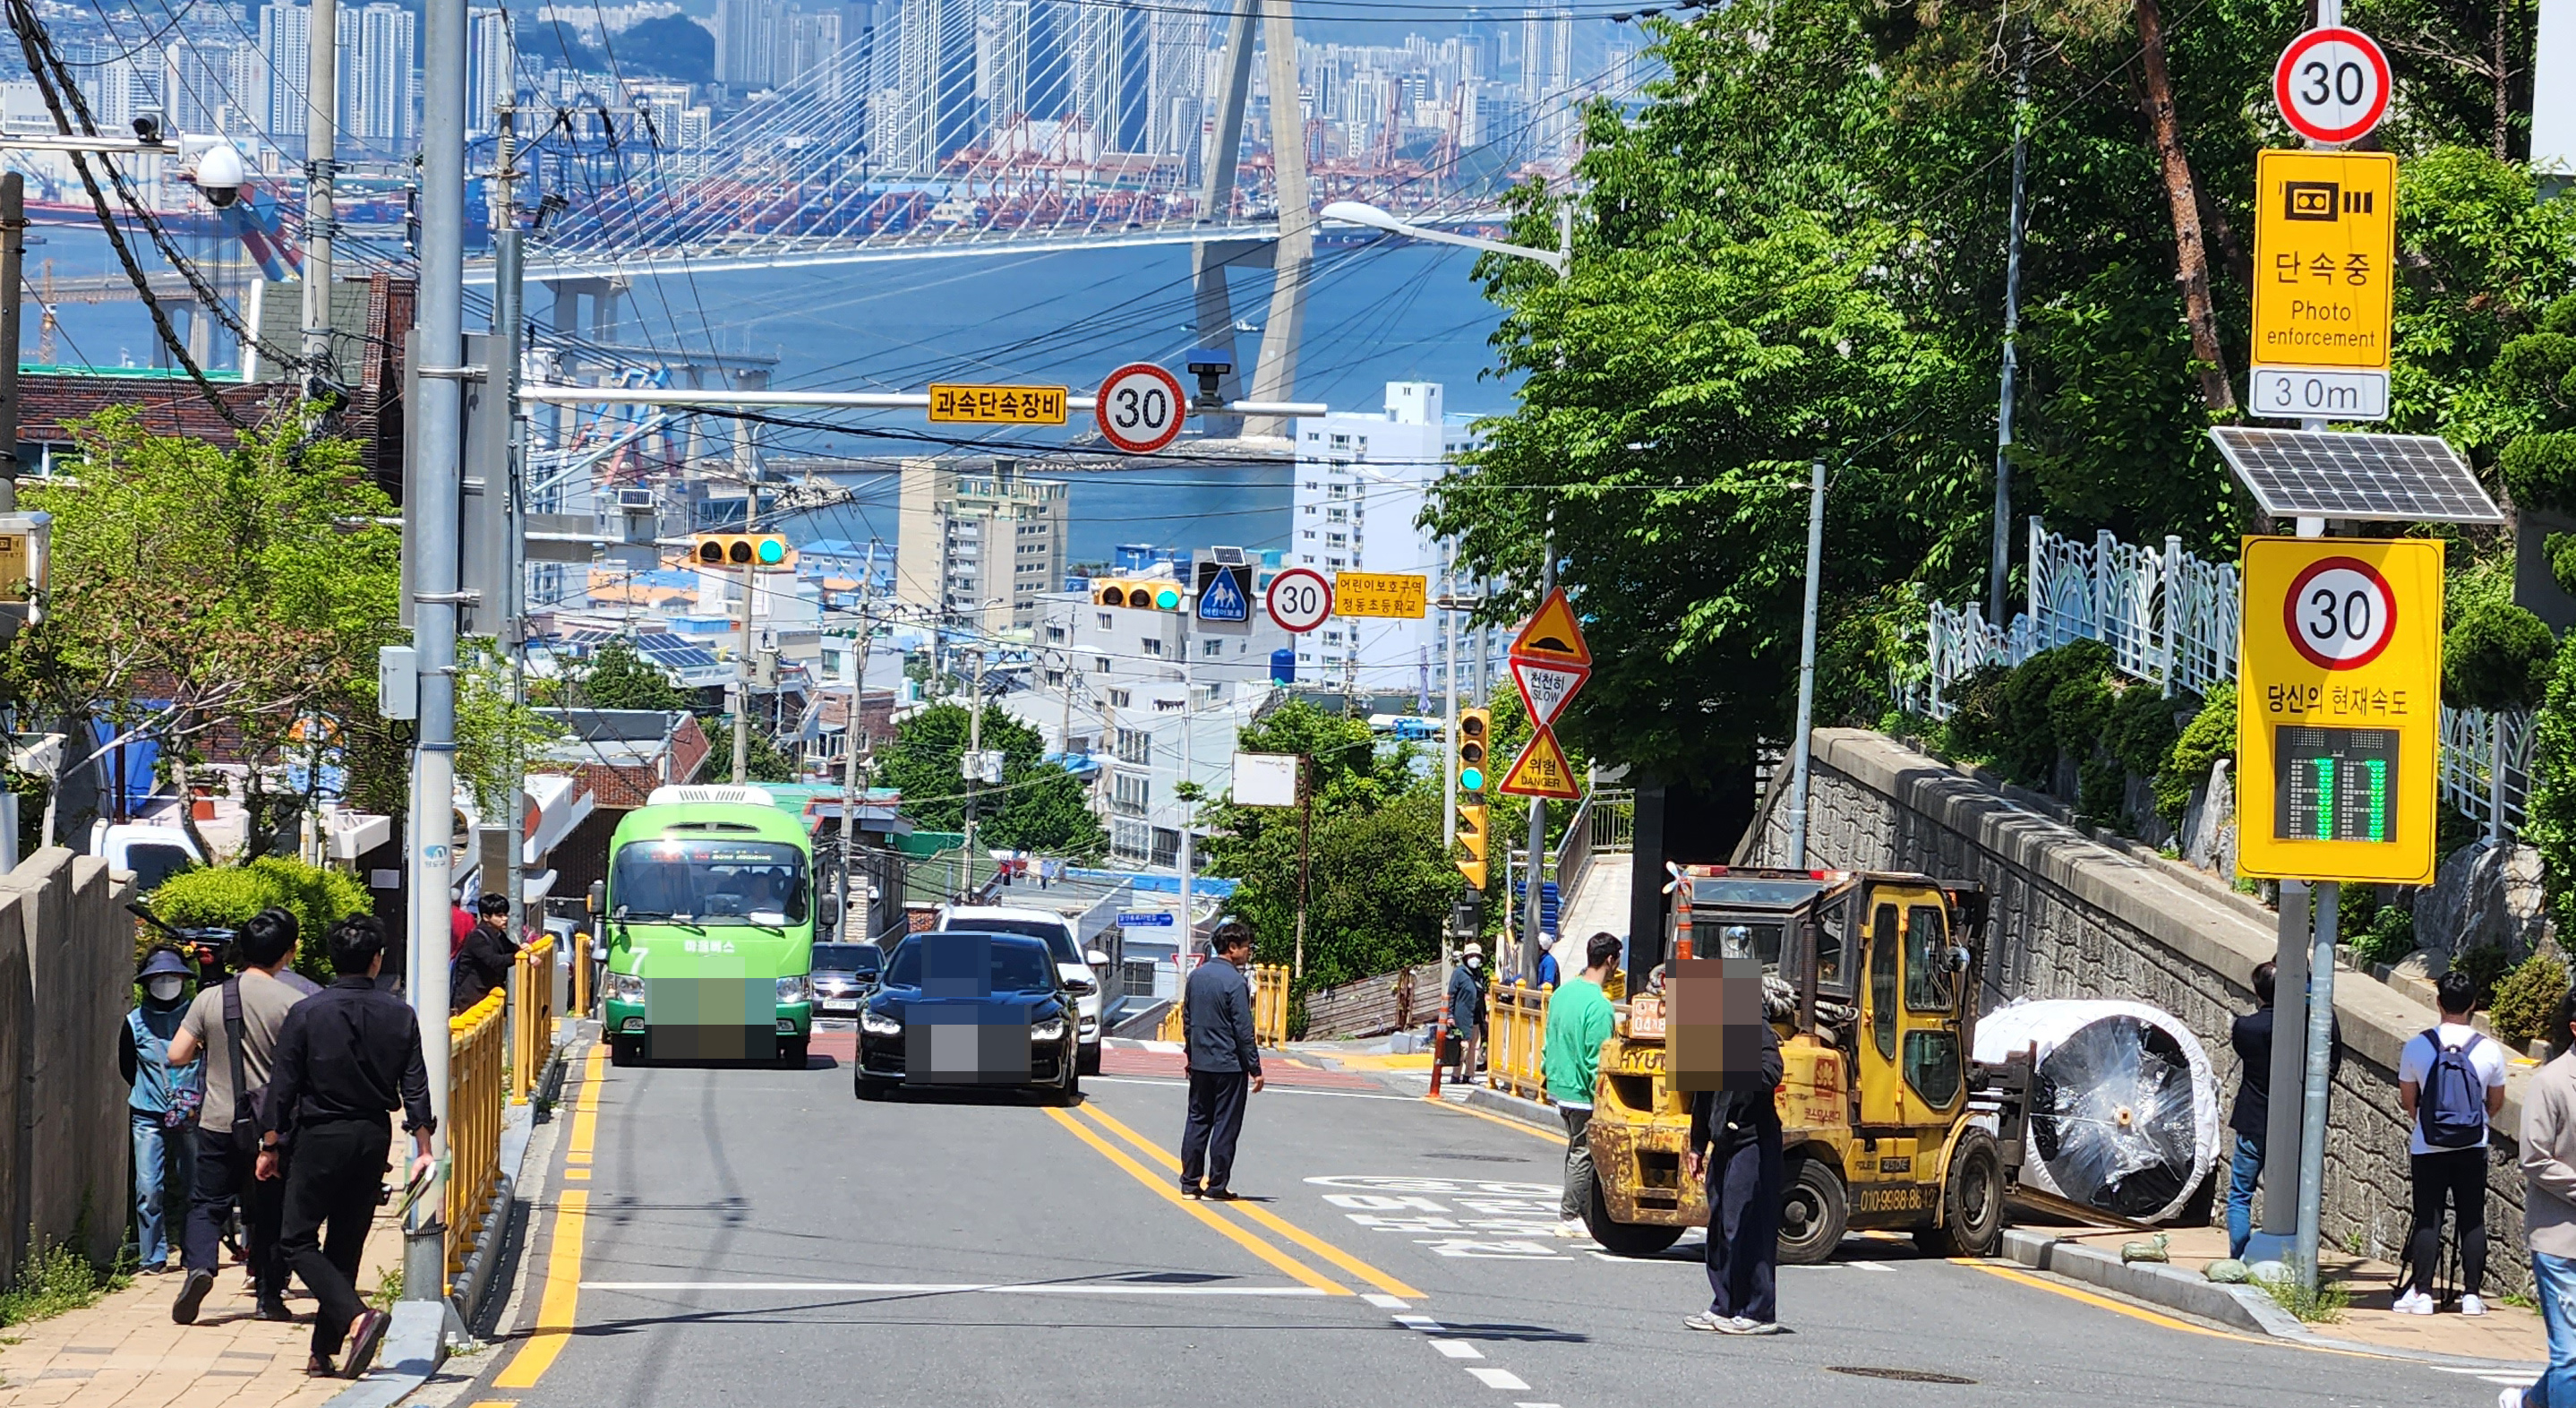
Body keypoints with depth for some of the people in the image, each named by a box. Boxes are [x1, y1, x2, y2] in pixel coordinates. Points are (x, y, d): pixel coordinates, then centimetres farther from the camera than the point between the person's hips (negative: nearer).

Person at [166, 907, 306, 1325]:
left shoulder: (210, 999, -3)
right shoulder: (293, 1002, -9)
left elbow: (177, 1055, -2)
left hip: (219, 1122, 1)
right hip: (274, 1126, -1)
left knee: (207, 1203, 7)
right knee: (270, 1211, 12)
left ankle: (199, 1264, -18)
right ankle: (270, 1296, 15)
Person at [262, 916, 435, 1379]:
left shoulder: (307, 1013, -9)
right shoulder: (399, 1016, -1)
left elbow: (283, 1085, -7)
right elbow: (415, 1087, 0)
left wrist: (270, 1146, 2)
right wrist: (423, 1148, 6)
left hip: (320, 1138, -4)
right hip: (373, 1139, 4)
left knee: (299, 1241, 2)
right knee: (345, 1246, 12)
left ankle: (356, 1317, -20)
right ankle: (324, 1351, 14)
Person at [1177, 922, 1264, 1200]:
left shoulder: (1197, 976, 7)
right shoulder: (1235, 982, -15)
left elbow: (1187, 1020, 14)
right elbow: (1243, 1030, -15)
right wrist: (1255, 1068, -10)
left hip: (1200, 1063, 7)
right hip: (1229, 1064, -7)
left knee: (1197, 1121, 12)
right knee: (1225, 1125, 1)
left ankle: (1189, 1184, 12)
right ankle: (1217, 1185, 3)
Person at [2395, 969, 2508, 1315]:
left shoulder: (2417, 1047, -8)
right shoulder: (2489, 1051, -5)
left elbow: (2408, 1101, 4)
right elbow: (2496, 1103, 9)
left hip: (2428, 1147, -1)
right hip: (2473, 1149, 1)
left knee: (2427, 1218, 3)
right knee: (2472, 1219, 6)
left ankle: (2421, 1293, 1)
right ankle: (2471, 1294, 6)